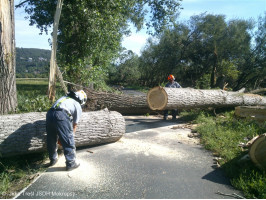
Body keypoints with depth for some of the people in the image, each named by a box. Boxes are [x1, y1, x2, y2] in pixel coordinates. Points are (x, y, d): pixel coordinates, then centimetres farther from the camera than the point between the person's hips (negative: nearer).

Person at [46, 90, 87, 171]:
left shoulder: (64, 97, 31)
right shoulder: (78, 107, 18)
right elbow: (74, 125, 19)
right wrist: (71, 135, 33)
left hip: (49, 113, 6)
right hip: (61, 116, -6)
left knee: (51, 140, 22)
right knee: (68, 142, 9)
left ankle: (53, 159, 40)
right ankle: (71, 163, 17)